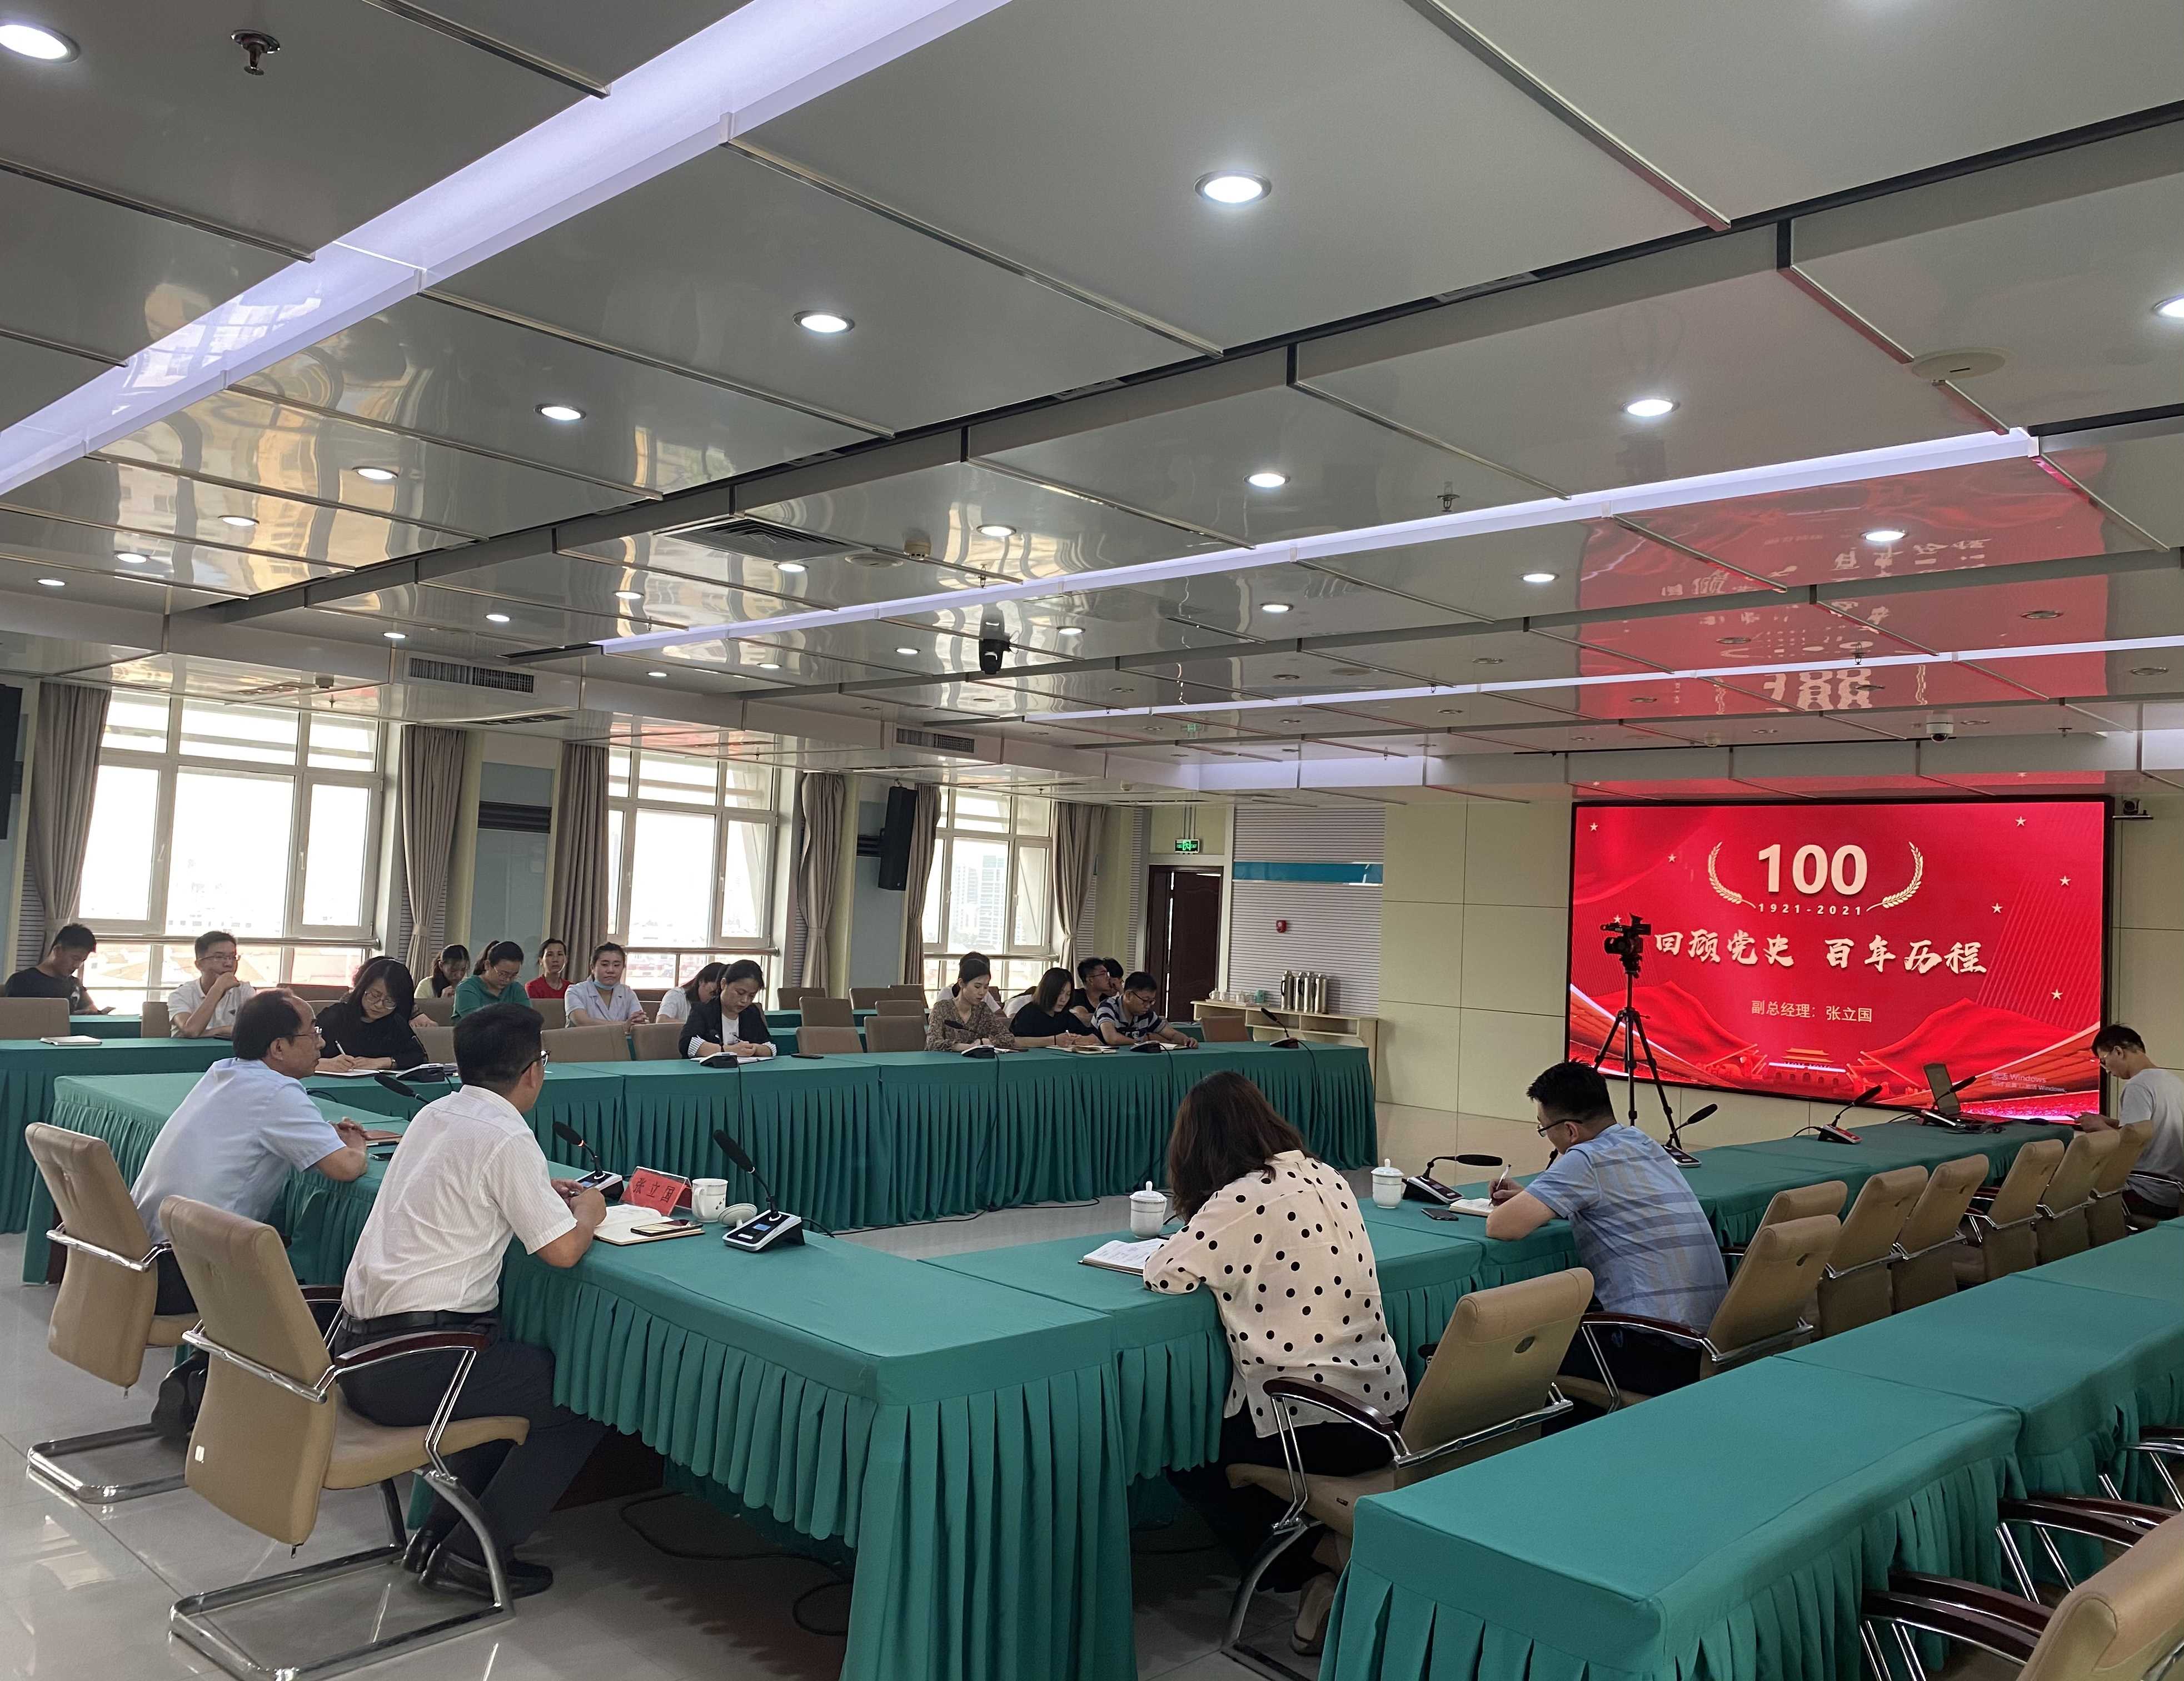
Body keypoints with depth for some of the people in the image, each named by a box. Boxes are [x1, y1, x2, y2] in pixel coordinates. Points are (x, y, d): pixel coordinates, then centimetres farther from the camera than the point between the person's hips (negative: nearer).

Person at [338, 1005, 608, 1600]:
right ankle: (471, 1555, 5)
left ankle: (441, 1531, 23)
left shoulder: (435, 1114, 10)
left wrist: (544, 1191, 18)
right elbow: (563, 1249, -17)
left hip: (357, 1349, 9)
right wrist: (588, 1211, 5)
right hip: (413, 1366, -9)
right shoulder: (507, 1138, -16)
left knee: (523, 1373, 29)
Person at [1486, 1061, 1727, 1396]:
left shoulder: (1585, 1160, -14)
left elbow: (1501, 1226, -19)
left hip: (1659, 1356, -9)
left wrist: (1521, 1207, 4)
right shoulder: (1643, 1143, 11)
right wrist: (1528, 1198, 18)